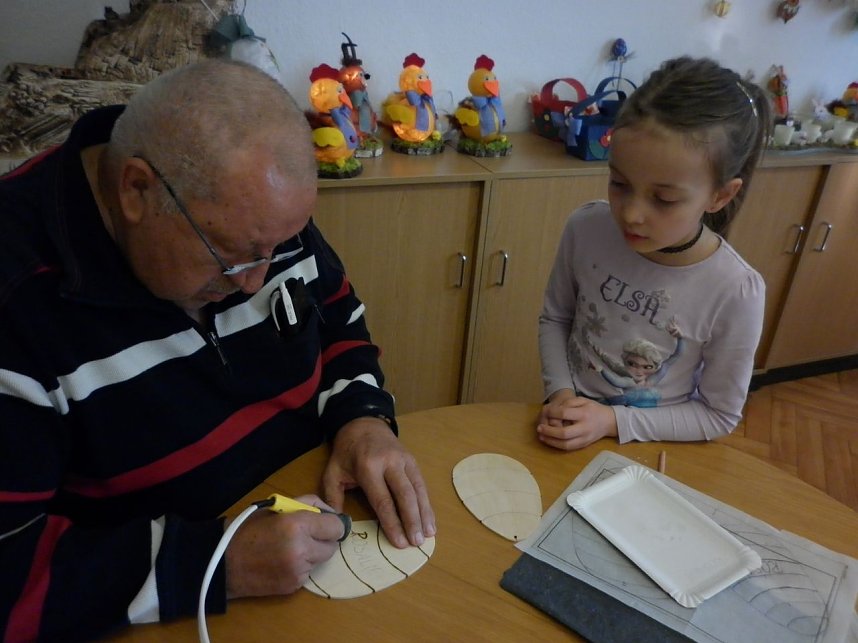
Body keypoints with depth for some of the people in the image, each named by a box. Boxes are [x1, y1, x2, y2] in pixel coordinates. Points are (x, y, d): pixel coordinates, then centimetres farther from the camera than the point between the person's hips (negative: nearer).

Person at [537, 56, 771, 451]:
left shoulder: (736, 293, -21)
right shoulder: (586, 229, -16)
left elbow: (719, 415, -8)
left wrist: (615, 421, -18)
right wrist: (559, 391, -13)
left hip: (642, 450, -1)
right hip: (568, 426, 2)